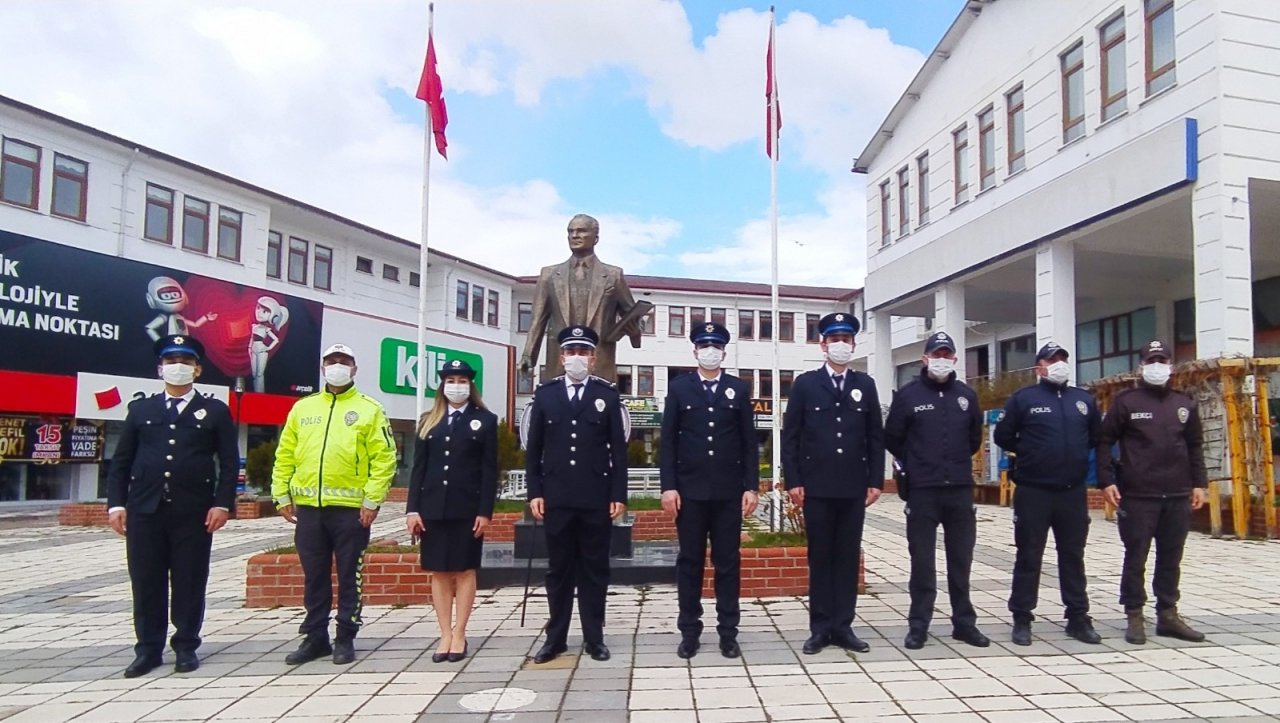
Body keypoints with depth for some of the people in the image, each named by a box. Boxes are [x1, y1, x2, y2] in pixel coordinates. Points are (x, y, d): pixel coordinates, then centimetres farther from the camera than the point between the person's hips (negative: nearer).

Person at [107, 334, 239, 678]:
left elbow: (229, 463, 1)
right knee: (146, 583, 6)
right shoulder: (140, 410, 13)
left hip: (194, 512, -2)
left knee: (189, 582, 4)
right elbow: (121, 461, 11)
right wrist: (116, 503, 1)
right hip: (144, 510, 2)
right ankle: (148, 649, 18)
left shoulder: (216, 411, 6)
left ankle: (186, 647, 16)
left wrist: (222, 503, -8)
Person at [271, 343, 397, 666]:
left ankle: (345, 639, 16)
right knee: (314, 576, 12)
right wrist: (282, 495, 5)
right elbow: (284, 455, 13)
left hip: (351, 508, -3)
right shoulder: (302, 408, 11)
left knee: (349, 576, 5)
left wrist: (372, 500, -11)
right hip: (308, 507, 4)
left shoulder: (369, 409, 0)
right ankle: (315, 637, 23)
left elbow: (384, 458, -5)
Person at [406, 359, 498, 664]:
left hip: (467, 509, -3)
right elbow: (418, 467, 8)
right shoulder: (428, 421, 11)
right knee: (439, 572, 6)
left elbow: (490, 470, -2)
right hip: (433, 508, 3)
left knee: (464, 571, 3)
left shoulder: (485, 420, 3)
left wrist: (485, 511, -9)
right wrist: (413, 508, -1)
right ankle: (445, 636, 13)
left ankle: (459, 635, 11)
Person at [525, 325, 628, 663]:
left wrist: (619, 494, -4)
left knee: (594, 569, 7)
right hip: (556, 496, 1)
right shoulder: (545, 394, 7)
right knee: (558, 569, 9)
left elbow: (618, 448, 2)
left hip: (596, 497, -1)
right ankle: (555, 638, 18)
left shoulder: (607, 394, 4)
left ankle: (593, 638, 17)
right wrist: (534, 492, 0)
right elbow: (533, 448, 6)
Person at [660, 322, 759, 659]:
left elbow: (749, 442, 5)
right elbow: (668, 441, 1)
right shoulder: (679, 387, 4)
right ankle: (689, 632, 16)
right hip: (690, 490, 0)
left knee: (727, 562, 6)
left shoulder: (739, 388, 6)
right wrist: (668, 486, -6)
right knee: (689, 562, 6)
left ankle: (728, 632, 15)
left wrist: (751, 487, -2)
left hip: (729, 491, 1)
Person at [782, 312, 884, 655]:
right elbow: (790, 436, 0)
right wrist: (793, 481, -6)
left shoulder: (865, 385, 8)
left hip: (854, 487, 2)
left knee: (848, 556, 7)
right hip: (816, 486, -2)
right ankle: (820, 627, 13)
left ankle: (843, 626, 15)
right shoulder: (805, 383, 2)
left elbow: (876, 437, 9)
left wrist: (876, 480, 2)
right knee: (820, 557, 5)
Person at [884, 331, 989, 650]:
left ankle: (964, 622, 21)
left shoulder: (966, 395, 8)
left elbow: (975, 439, 20)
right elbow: (892, 439, 5)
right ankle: (918, 625, 10)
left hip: (960, 490, 3)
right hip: (922, 491, -3)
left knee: (961, 559, 10)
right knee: (922, 560, 2)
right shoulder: (908, 394, -2)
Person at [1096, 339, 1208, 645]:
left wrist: (1199, 483, 9)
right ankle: (1135, 617, 10)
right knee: (1136, 558, 1)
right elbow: (1104, 442, -1)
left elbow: (1195, 447, 16)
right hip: (1137, 496, -4)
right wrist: (1106, 481, -9)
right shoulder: (1126, 402, -1)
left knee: (1171, 559, 10)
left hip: (1178, 496, 4)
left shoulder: (1185, 404, 11)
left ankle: (1168, 615, 21)